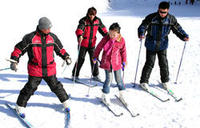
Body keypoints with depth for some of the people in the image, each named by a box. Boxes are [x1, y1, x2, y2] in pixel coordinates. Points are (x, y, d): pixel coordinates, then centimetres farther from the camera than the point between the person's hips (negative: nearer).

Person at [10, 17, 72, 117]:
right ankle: (20, 106, 19)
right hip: (35, 70, -2)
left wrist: (66, 57, 11)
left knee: (55, 86, 10)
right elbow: (19, 48, -3)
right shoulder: (30, 38, -10)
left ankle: (64, 101, 30)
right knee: (30, 88, 0)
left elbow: (60, 49, 17)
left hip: (50, 69, 3)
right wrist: (14, 61, -9)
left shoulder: (53, 37, 2)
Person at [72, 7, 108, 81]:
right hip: (83, 44, -4)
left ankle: (95, 75, 19)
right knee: (81, 59, -1)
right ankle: (75, 75, 14)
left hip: (92, 44, 4)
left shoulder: (98, 21, 0)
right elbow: (79, 29, -33)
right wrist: (80, 36, -52)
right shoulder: (84, 21, -15)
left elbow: (102, 29, 16)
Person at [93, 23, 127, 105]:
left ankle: (122, 93, 30)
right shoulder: (105, 39, -8)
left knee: (118, 79, 9)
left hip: (117, 63, 1)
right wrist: (95, 57, 8)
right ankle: (105, 95, 15)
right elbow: (99, 48, 3)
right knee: (109, 79, -1)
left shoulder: (121, 40, -5)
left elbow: (123, 51, 7)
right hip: (106, 62, -1)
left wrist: (124, 61, 11)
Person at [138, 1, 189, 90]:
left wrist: (184, 36, -8)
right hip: (151, 45, -2)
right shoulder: (151, 18, -13)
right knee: (150, 63, -1)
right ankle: (144, 81, 12)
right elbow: (143, 26, -12)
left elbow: (178, 29, 7)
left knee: (163, 63, 6)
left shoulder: (171, 19, -3)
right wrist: (141, 34, -33)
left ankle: (165, 81, 26)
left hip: (163, 45, 3)